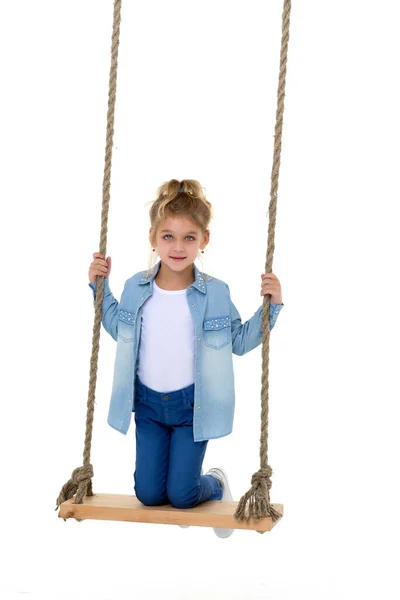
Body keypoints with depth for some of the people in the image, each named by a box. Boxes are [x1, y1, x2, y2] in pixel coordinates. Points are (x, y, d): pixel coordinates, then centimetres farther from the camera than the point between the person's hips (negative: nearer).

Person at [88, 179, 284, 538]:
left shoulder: (215, 293, -11)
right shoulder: (136, 288, -5)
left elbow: (240, 342, 0)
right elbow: (119, 328, 14)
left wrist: (271, 306, -12)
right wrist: (100, 287, 4)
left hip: (192, 404, -3)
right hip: (148, 403, 3)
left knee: (181, 495, -4)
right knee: (148, 494, 3)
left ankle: (215, 484, 30)